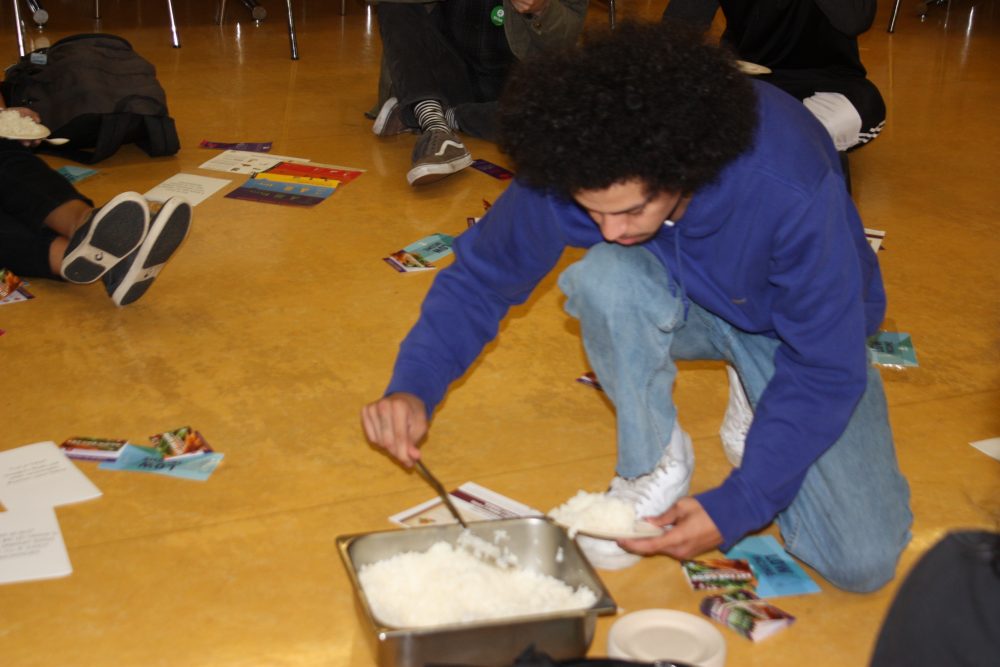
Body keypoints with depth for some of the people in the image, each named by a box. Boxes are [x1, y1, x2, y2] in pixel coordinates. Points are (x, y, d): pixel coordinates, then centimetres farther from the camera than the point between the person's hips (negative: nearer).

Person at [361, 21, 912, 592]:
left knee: (864, 562, -18)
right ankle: (655, 465, -10)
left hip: (800, 331, -2)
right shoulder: (566, 170, -28)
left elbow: (826, 369, -28)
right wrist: (414, 388, -30)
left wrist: (735, 508, -31)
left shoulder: (792, 189, -38)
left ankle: (763, 413, 10)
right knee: (604, 277, -35)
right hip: (688, 308, 3)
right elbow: (481, 277, -14)